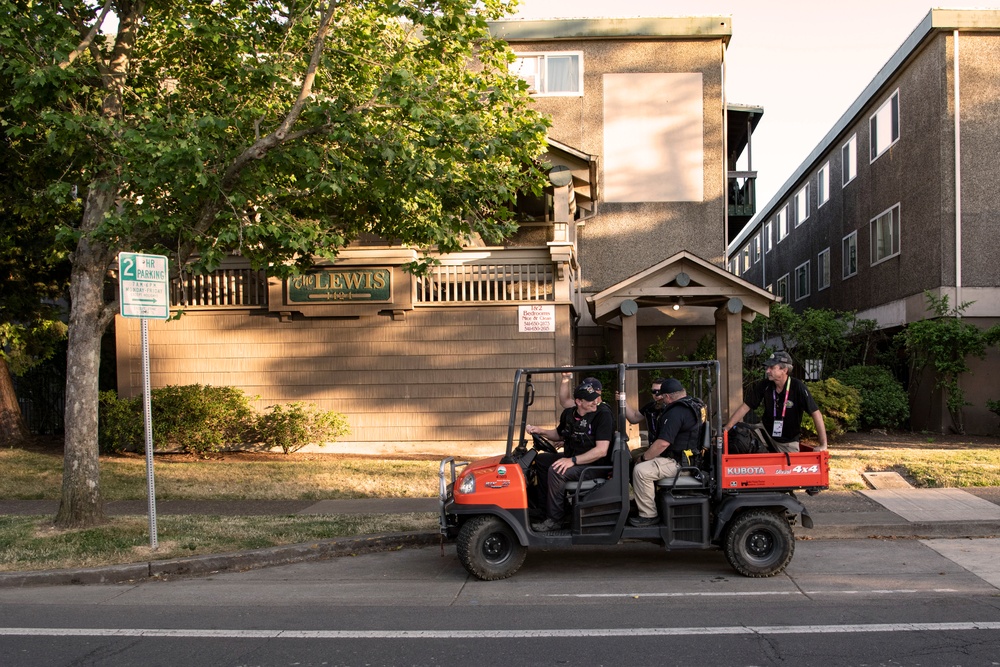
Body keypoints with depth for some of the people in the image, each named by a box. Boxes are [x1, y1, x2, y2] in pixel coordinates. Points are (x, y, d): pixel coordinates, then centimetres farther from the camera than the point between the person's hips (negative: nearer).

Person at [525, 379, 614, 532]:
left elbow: (601, 450, -26)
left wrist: (573, 460, -30)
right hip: (570, 457, 8)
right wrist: (540, 431, 4)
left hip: (593, 465, -8)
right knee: (539, 460, 6)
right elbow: (559, 435, 24)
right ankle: (540, 507, 9)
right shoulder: (568, 414, 4)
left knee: (556, 471, -28)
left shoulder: (603, 415, -17)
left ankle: (554, 520, -17)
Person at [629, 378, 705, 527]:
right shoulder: (695, 404, 11)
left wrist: (643, 457, -11)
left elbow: (663, 443, -27)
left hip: (679, 462, -11)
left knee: (641, 471, -21)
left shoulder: (676, 413, -22)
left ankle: (649, 515, -14)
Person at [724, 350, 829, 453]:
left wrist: (823, 445, -26)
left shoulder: (798, 387, -19)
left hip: (789, 443, -2)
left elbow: (816, 413, -21)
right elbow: (745, 407, -4)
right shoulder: (764, 386, -10)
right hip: (767, 437, 2)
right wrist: (726, 428, -12)